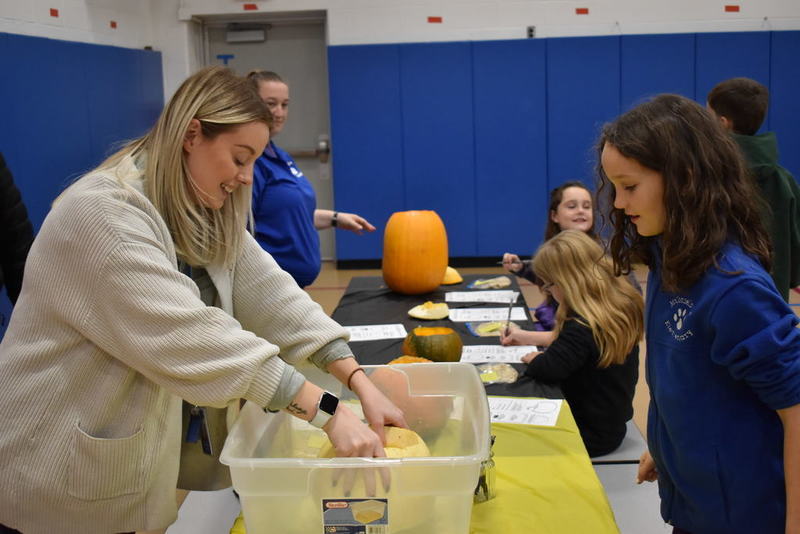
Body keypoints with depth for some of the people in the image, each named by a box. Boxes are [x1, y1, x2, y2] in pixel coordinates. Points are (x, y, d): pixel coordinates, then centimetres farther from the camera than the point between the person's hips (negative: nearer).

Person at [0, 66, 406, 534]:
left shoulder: (206, 215, 3)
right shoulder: (101, 215, -25)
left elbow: (271, 296, -5)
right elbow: (191, 338, -33)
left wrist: (360, 382, -16)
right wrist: (327, 411, -33)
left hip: (150, 449, 8)